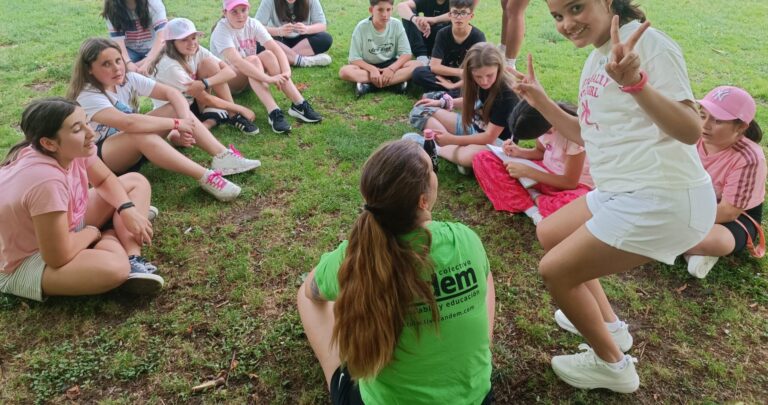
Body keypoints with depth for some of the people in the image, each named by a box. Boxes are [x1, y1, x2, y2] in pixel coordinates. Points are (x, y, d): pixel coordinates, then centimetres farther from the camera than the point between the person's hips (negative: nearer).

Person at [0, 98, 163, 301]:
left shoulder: (73, 149, -14)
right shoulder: (47, 180, -36)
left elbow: (105, 179, 7)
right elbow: (59, 257, -31)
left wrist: (127, 209, -11)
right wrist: (94, 232, -13)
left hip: (65, 228, 10)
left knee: (136, 182, 3)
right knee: (115, 267, -39)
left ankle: (133, 259, -10)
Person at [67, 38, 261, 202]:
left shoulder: (128, 79, -5)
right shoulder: (88, 97, -25)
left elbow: (172, 93, -11)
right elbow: (128, 123, -42)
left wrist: (185, 120, -30)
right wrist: (177, 123, -37)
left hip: (134, 150, 8)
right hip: (98, 157, -7)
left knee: (177, 108, -8)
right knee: (142, 134, -40)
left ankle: (223, 156, -24)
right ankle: (206, 177, -45)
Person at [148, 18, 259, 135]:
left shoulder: (197, 51, -11)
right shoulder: (170, 66, -28)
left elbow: (230, 72, -21)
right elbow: (206, 99, -26)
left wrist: (204, 83, -37)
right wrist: (240, 109, -24)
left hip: (192, 103, 5)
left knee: (209, 63, -18)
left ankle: (233, 115, -13)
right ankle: (214, 118, -13)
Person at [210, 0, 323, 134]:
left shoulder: (253, 24, -9)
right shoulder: (221, 30, -23)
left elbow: (276, 49, -21)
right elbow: (237, 62, -38)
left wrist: (286, 71, -39)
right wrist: (269, 79, -46)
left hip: (250, 75, 4)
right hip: (225, 79, -4)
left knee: (267, 55, -25)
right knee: (252, 59, -33)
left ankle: (299, 105, -33)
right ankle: (273, 112, -46)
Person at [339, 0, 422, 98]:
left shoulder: (397, 25, -11)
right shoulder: (362, 27, -15)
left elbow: (406, 54, -11)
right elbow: (354, 58, -14)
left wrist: (391, 69, -28)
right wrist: (372, 69, -31)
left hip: (390, 65, 1)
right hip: (368, 66, -1)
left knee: (416, 65, -26)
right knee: (344, 71, -31)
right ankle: (396, 82, -32)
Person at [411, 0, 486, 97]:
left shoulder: (478, 36, -13)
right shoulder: (443, 34, -9)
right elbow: (434, 66, -17)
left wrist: (454, 85, -25)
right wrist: (461, 72, -22)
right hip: (446, 76, 2)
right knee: (418, 73, -25)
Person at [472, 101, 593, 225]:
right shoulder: (541, 122, -14)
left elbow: (570, 182, -23)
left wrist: (527, 171, -25)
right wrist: (519, 152, -13)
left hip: (574, 183, -6)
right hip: (545, 172, 6)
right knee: (482, 159, -11)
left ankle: (533, 199, -12)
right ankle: (532, 210, -20)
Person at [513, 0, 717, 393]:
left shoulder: (647, 41, -15)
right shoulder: (595, 59, 12)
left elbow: (690, 131, -23)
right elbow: (590, 136, 19)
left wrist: (635, 83, -37)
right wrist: (541, 101, 12)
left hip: (663, 200, -9)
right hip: (625, 192, 10)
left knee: (555, 271, -3)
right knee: (549, 233, 22)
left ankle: (613, 365, 20)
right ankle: (609, 325, 34)